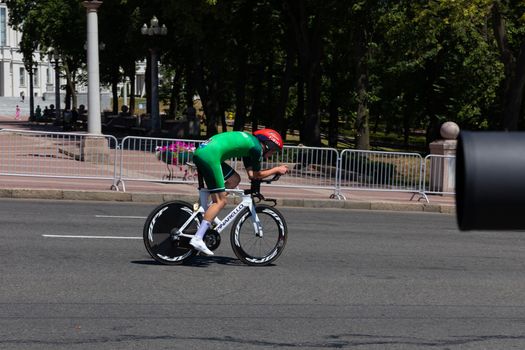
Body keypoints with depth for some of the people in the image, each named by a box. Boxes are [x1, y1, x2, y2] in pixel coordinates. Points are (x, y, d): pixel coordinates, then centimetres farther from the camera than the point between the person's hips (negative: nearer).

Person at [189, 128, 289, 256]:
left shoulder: (249, 141, 26)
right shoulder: (257, 147, -1)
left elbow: (251, 174, 27)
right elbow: (257, 175, 9)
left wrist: (274, 170, 26)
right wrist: (277, 170, 20)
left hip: (200, 151, 10)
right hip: (210, 155, -10)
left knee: (234, 179, 21)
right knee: (220, 201, -6)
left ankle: (207, 212, 14)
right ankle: (197, 239, -11)